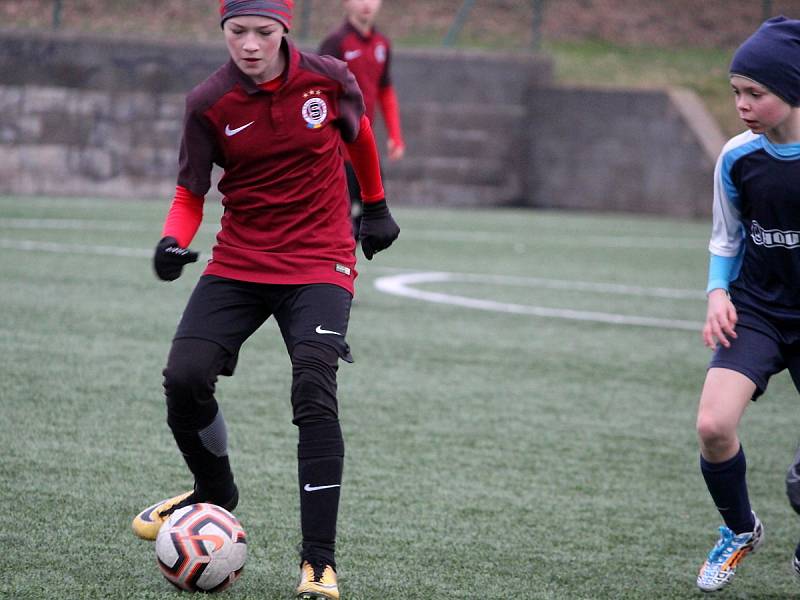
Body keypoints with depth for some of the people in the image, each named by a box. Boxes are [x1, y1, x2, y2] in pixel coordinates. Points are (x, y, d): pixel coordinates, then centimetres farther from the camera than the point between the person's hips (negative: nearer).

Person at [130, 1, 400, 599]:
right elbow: (191, 194, 0)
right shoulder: (208, 104, -8)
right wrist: (174, 241, -21)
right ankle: (216, 492, 20)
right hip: (238, 263, 2)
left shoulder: (329, 79, -8)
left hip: (319, 263, -2)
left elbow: (359, 133, 15)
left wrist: (376, 207, 27)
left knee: (314, 389, -20)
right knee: (184, 377, -13)